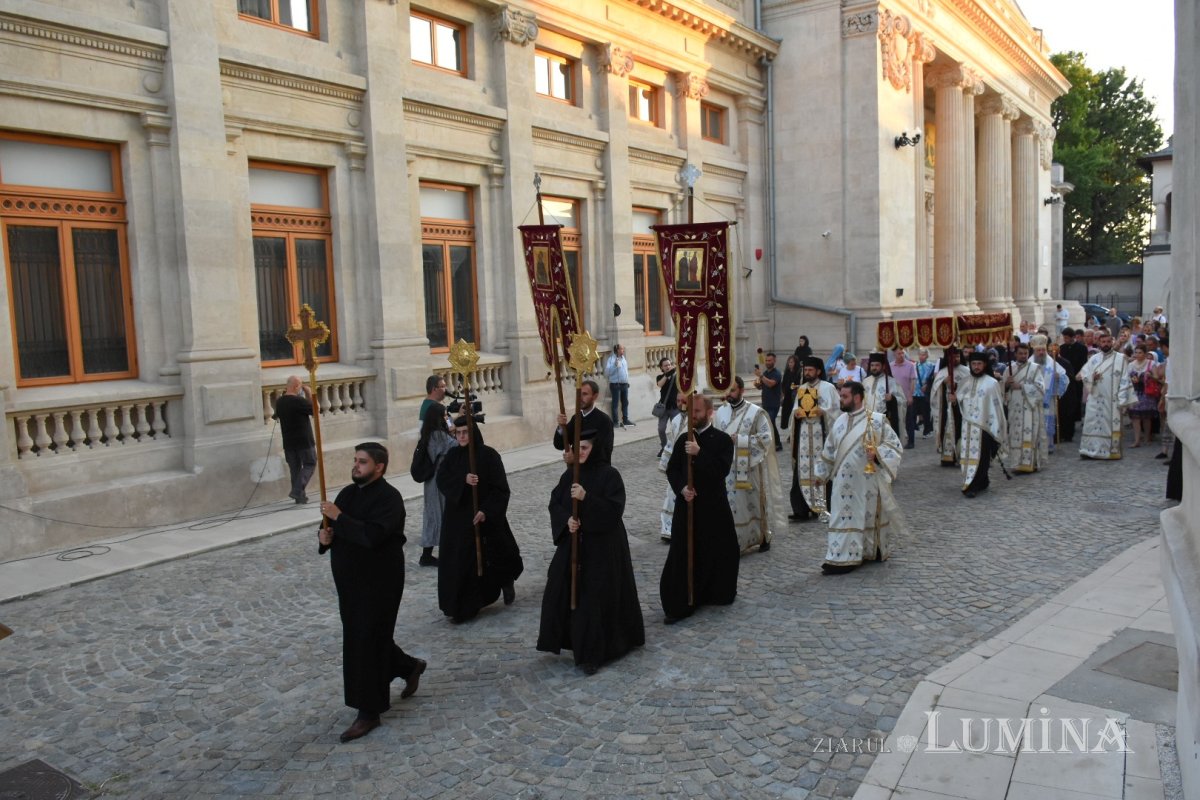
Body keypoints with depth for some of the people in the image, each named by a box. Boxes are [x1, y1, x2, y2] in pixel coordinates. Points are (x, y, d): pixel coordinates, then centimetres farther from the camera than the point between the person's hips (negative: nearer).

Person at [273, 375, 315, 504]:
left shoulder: (279, 402, 2)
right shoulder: (299, 401, -19)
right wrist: (308, 393, -3)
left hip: (288, 442, 6)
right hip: (304, 440, -6)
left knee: (294, 468, 12)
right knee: (309, 464, 6)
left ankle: (300, 496, 14)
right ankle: (297, 490, -10)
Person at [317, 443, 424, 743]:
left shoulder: (389, 498, -17)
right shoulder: (347, 493, 9)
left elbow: (372, 535, -30)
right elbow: (333, 530, 16)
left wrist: (338, 517, -25)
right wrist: (325, 536, -8)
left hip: (379, 582, -8)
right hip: (349, 580, 8)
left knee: (367, 644, -3)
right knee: (367, 638, 18)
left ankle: (369, 712, 10)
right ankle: (409, 667, 43)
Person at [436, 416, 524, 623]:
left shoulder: (489, 455, -9)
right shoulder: (452, 455, 5)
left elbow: (500, 489, -12)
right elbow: (441, 479, -7)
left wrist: (486, 511, -22)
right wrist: (463, 479, -24)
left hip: (485, 518, -3)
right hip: (457, 517, 4)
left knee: (489, 557, 7)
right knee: (459, 562, 1)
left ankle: (506, 582, 38)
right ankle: (462, 607, 11)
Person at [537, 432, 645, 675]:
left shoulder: (609, 475, -11)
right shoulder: (569, 474, 6)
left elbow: (614, 509, -19)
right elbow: (554, 503, 6)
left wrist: (586, 498, -28)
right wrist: (566, 519, -13)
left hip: (603, 545, -6)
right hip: (573, 542, 6)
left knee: (596, 597, -3)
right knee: (562, 591, 7)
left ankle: (592, 654, 8)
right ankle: (580, 643, 26)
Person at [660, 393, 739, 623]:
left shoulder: (723, 440, -5)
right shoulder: (683, 439, 6)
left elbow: (722, 469, -18)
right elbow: (672, 469, 6)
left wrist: (699, 453, -26)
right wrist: (681, 488, -12)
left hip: (714, 505, -2)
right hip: (686, 505, 2)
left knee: (717, 552, 9)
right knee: (682, 555, -1)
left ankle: (716, 594, 32)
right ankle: (679, 604, 3)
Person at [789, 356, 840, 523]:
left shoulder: (827, 387, -2)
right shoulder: (801, 389, 16)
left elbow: (837, 410, -5)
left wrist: (823, 412, -22)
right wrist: (796, 412, 0)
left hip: (821, 433, -5)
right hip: (803, 434, 5)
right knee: (803, 470, 1)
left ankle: (826, 507, 3)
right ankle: (803, 509, 3)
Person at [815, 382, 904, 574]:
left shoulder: (877, 420, -10)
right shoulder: (840, 421, 8)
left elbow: (895, 446, -8)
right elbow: (829, 451, 17)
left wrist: (877, 453, -25)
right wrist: (822, 473, 19)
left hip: (867, 481, -5)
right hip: (845, 482, 5)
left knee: (868, 518, 7)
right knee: (844, 519, 5)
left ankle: (872, 553, 21)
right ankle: (842, 558, 9)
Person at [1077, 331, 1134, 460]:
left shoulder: (1120, 358, -1)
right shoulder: (1094, 358, 10)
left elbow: (1124, 380, -5)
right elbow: (1083, 375, 8)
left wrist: (1122, 400, -11)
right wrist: (1091, 377, -15)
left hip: (1112, 399, -3)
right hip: (1095, 399, 3)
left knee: (1111, 425, 0)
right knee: (1092, 424, 2)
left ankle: (1111, 451, 6)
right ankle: (1091, 450, 7)